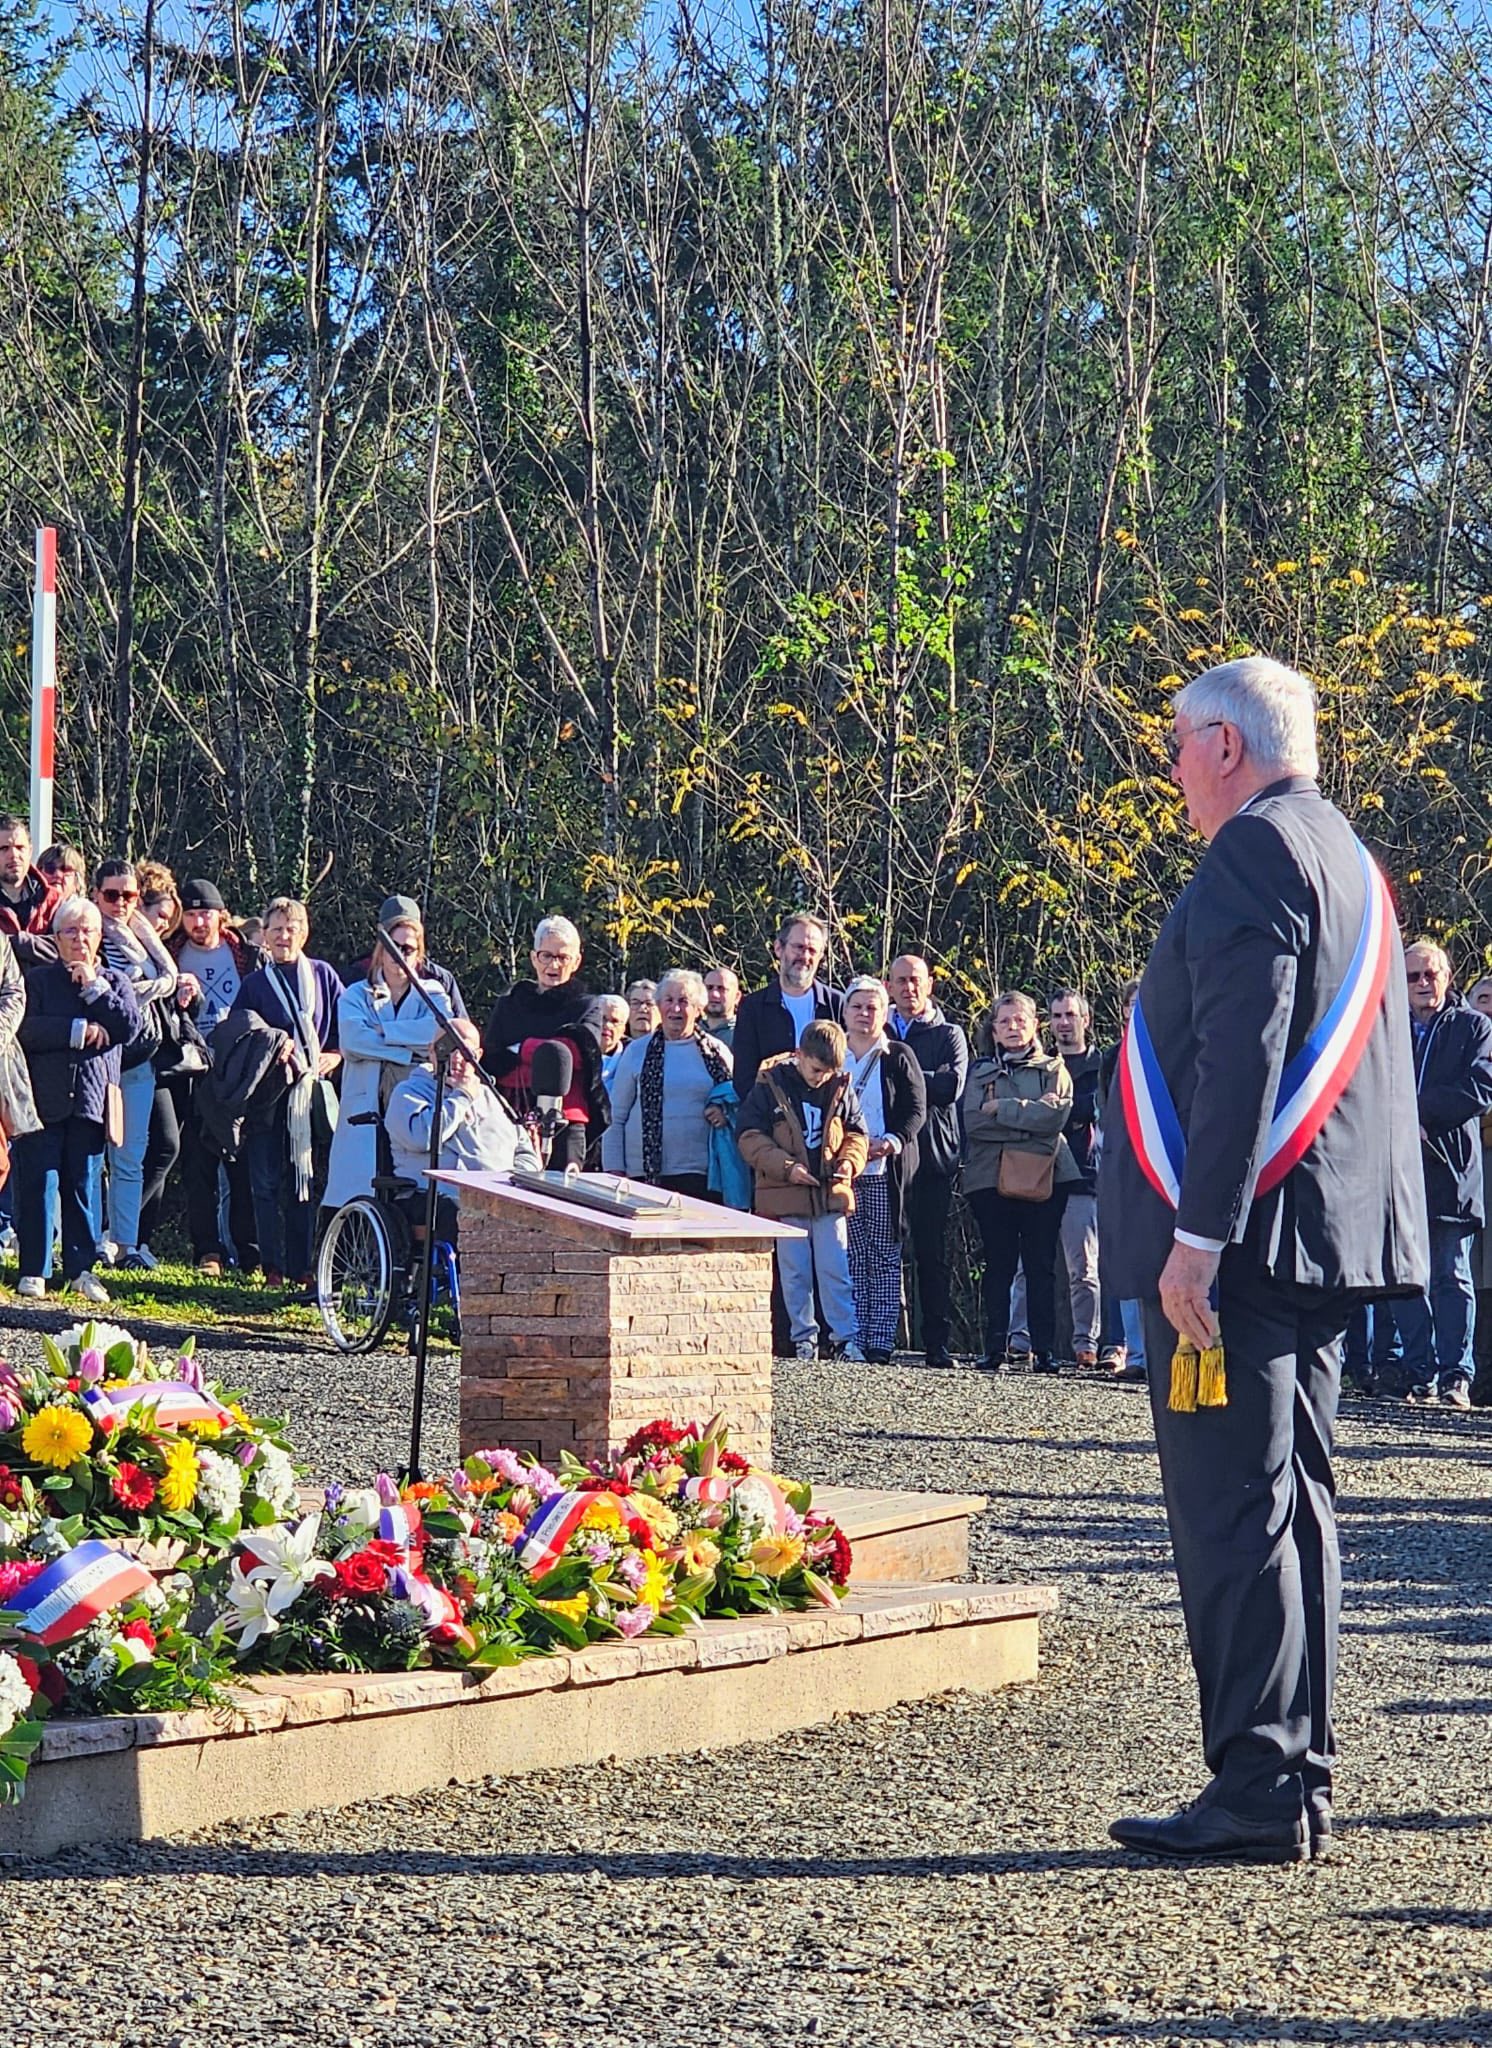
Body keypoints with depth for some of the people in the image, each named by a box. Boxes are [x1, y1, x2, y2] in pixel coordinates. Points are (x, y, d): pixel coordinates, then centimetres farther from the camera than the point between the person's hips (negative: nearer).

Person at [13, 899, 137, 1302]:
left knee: (82, 1186, 4)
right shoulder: (38, 979, 7)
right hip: (44, 1098, -2)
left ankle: (81, 1268, 9)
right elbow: (26, 1029, -9)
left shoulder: (115, 981, 14)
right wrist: (82, 1030, -12)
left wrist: (93, 986, -6)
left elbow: (129, 1026, -4)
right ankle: (33, 1271, 1)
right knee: (38, 1184, -4)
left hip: (91, 1099, 2)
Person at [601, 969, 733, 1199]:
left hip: (700, 1172, 0)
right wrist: (615, 1171, 4)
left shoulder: (716, 1052, 11)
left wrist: (725, 1111, -3)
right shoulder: (636, 1051, 10)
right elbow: (616, 1117, 11)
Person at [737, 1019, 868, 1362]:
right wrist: (786, 1167, -15)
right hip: (786, 1196, -1)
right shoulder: (770, 1085, -4)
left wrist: (849, 1162, -7)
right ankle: (803, 1337, 13)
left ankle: (845, 1337, 4)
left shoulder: (840, 1087, 4)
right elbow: (749, 1137, -6)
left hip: (831, 1194, 1)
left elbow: (857, 1133, 13)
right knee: (794, 1274, 5)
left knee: (836, 1270, -1)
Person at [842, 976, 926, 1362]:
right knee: (852, 1259, -2)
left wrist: (893, 1141, -16)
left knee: (885, 1259, -3)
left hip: (886, 1172, -2)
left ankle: (881, 1341, -4)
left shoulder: (899, 1056, 8)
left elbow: (917, 1110, 2)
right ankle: (853, 1339, -1)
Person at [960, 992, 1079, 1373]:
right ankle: (994, 1349, 1)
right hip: (991, 1179, 1)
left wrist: (1002, 1109, -8)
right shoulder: (981, 1071, 13)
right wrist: (1030, 1118, -9)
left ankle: (1044, 1350, -3)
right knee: (998, 1266, 1)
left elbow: (1056, 1114, -9)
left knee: (1041, 1266, -2)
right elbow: (973, 1121, -3)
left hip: (1042, 1178, -1)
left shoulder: (1053, 1069, 10)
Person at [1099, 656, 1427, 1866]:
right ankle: (1300, 1782, 17)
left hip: (1242, 1241, -10)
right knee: (1288, 1505, 13)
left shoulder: (1256, 852, -11)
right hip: (1328, 1242, 10)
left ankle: (1257, 1797, -8)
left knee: (1234, 1515, -8)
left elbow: (1242, 1052, -21)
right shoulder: (1347, 859, 20)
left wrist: (1198, 1234, -23)